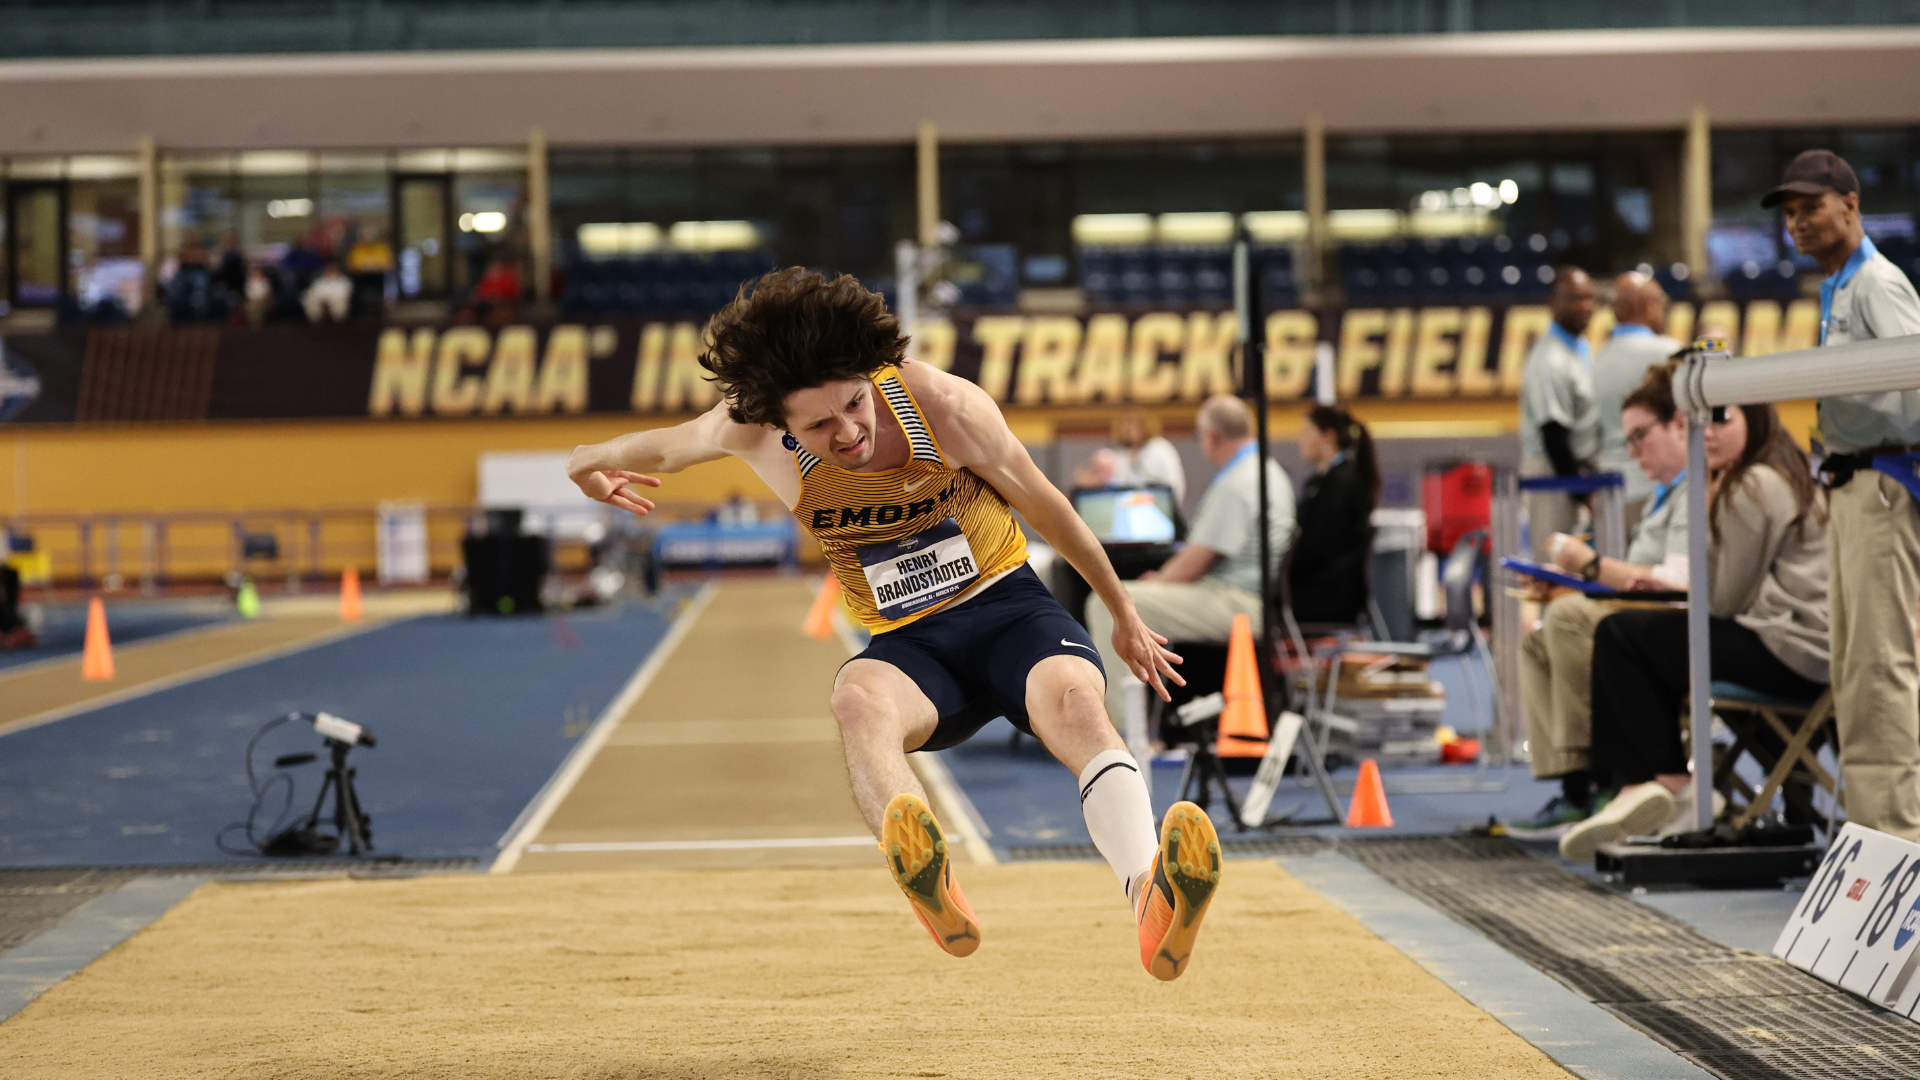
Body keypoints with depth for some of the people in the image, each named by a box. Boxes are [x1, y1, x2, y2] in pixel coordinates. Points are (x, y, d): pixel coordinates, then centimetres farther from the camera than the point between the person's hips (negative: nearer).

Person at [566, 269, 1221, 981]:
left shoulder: (947, 406, -15)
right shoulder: (750, 425, -11)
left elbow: (1046, 508, 0)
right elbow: (672, 446, 15)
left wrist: (1124, 615, 12)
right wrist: (596, 461, 31)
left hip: (1006, 602, -1)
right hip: (909, 645, 1)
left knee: (1074, 698, -36)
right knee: (859, 700, -37)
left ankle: (1153, 904, -61)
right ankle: (934, 891, -67)